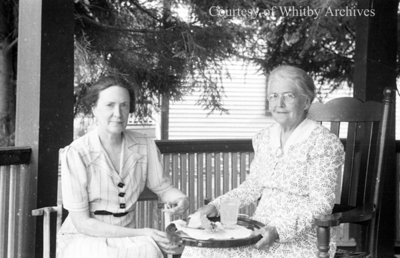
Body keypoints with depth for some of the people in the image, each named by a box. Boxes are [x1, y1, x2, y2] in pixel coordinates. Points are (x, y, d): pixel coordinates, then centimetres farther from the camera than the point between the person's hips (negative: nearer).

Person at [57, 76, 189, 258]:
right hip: (81, 240, -4)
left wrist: (181, 199, -10)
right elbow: (82, 222, -13)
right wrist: (143, 234, -18)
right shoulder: (76, 153, -15)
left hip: (126, 239, 4)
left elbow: (161, 186, 13)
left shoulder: (144, 146, -3)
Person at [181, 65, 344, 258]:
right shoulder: (265, 138, 11)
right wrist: (216, 206, 3)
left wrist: (279, 230, -25)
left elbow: (321, 205, -13)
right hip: (260, 231, 6)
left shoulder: (324, 143, -10)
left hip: (301, 239, -6)